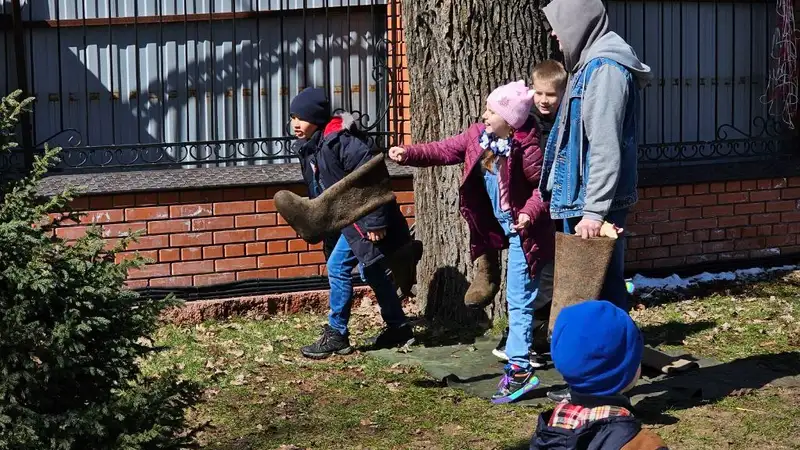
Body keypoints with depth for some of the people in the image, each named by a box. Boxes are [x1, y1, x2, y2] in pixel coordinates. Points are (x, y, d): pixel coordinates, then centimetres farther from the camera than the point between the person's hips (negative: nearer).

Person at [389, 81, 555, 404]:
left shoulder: (525, 148, -22)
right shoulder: (478, 136, 0)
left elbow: (544, 185, -16)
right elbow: (446, 150, 4)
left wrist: (530, 213, -29)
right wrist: (409, 154, -6)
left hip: (523, 228, -8)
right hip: (502, 225, 8)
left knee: (518, 298, -8)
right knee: (520, 296, 19)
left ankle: (519, 369, -5)